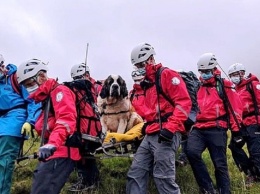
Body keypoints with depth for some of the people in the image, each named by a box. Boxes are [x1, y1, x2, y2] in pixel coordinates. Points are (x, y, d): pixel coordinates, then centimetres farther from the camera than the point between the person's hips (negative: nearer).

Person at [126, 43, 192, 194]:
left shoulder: (167, 75, -3)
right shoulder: (148, 83, 25)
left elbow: (184, 102, -14)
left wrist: (170, 127, -21)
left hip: (166, 134, -9)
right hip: (150, 135, 9)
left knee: (163, 178, -10)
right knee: (136, 174, 9)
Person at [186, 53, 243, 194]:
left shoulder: (224, 86, 4)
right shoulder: (199, 88, 19)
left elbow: (235, 108, 1)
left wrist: (236, 129, -5)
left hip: (216, 129, -4)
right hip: (198, 129, 4)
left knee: (220, 164, -1)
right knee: (192, 152, -22)